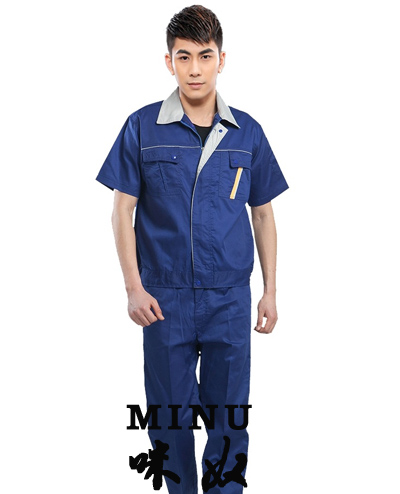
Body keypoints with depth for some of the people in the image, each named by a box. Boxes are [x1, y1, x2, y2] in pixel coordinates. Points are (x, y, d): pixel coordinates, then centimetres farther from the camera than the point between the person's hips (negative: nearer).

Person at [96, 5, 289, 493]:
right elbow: (122, 211, 0)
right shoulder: (142, 128, -2)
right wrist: (134, 288, -7)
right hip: (165, 299, -1)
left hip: (230, 300, 1)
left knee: (229, 420, 9)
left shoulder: (247, 133, 3)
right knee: (170, 418, 10)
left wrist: (269, 291, 5)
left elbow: (263, 215, 9)